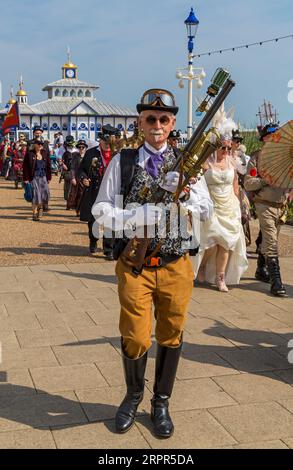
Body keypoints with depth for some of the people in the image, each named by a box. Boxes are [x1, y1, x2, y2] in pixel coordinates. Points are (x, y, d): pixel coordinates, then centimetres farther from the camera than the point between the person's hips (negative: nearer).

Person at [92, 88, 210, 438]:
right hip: (134, 265, -2)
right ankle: (133, 395, 33)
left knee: (170, 337, 12)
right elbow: (101, 210, -5)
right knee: (135, 339, 3)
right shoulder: (123, 161, -1)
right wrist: (141, 215, -20)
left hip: (176, 265, 2)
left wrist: (180, 190, -18)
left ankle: (161, 403, 32)